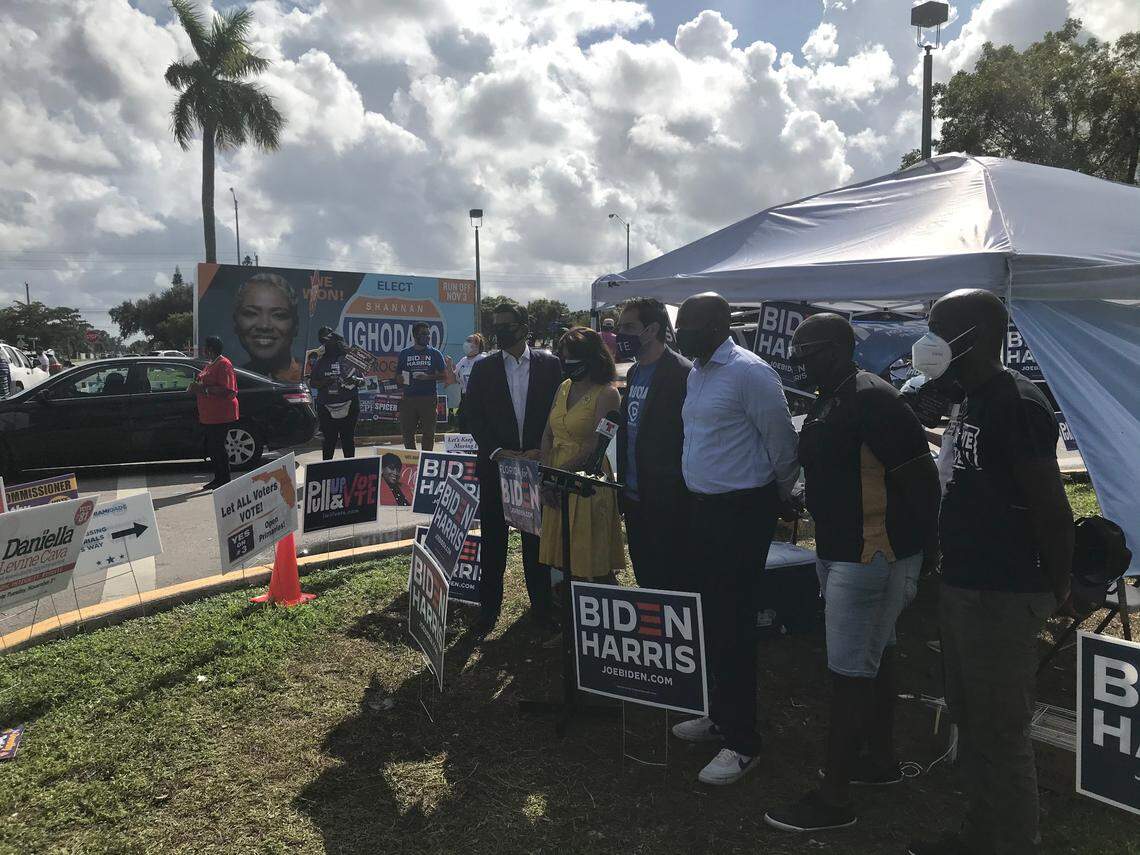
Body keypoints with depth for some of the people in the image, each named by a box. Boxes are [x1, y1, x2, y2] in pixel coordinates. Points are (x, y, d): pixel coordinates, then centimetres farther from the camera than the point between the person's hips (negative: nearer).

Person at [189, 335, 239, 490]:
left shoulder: (223, 364, -14)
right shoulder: (210, 365, 18)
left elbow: (226, 390, -23)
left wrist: (204, 389, -24)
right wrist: (196, 388, 11)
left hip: (221, 416, -10)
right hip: (209, 415, 10)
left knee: (217, 447, -7)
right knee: (211, 447, 13)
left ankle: (225, 481, 1)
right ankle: (218, 479, 22)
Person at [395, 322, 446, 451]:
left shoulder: (435, 354, 7)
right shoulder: (405, 353, 11)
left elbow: (443, 375, 4)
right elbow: (398, 376, 15)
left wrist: (427, 377, -12)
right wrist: (401, 380, -7)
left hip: (428, 398, -1)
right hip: (408, 398, 1)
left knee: (428, 432, 1)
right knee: (407, 432, 3)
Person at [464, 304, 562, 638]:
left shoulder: (550, 364, 1)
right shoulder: (483, 368, 3)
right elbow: (473, 416, 1)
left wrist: (541, 451, -11)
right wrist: (496, 451, -11)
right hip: (495, 463, 1)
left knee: (537, 539, 8)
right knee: (493, 541, 7)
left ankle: (541, 608, 20)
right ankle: (488, 610, 18)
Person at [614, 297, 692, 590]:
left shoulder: (681, 373, -14)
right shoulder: (634, 373, 13)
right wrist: (623, 486, 16)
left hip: (667, 503, -8)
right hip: (635, 497, 8)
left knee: (669, 584, 2)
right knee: (644, 580, 16)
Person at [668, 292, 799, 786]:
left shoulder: (748, 372, -17)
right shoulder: (697, 372, 12)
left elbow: (782, 442, -14)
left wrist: (778, 496, 0)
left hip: (742, 511, -9)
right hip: (705, 506, 9)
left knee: (731, 623, -4)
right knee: (704, 612, 16)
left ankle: (741, 741, 9)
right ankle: (720, 714, 32)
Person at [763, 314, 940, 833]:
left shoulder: (873, 401, -19)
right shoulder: (829, 402, 12)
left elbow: (922, 477, -19)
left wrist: (927, 553, -17)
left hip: (871, 556, -10)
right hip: (837, 551, 10)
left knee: (850, 670, -5)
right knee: (876, 653, 21)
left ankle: (834, 799, 4)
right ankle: (882, 760, 37)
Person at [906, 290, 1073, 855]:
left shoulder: (1015, 404, -18)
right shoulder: (973, 402, 12)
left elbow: (1051, 507, -17)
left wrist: (1059, 590, -9)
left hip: (1003, 597, -10)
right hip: (962, 588, 10)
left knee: (1000, 734, 1)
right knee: (970, 723, 19)